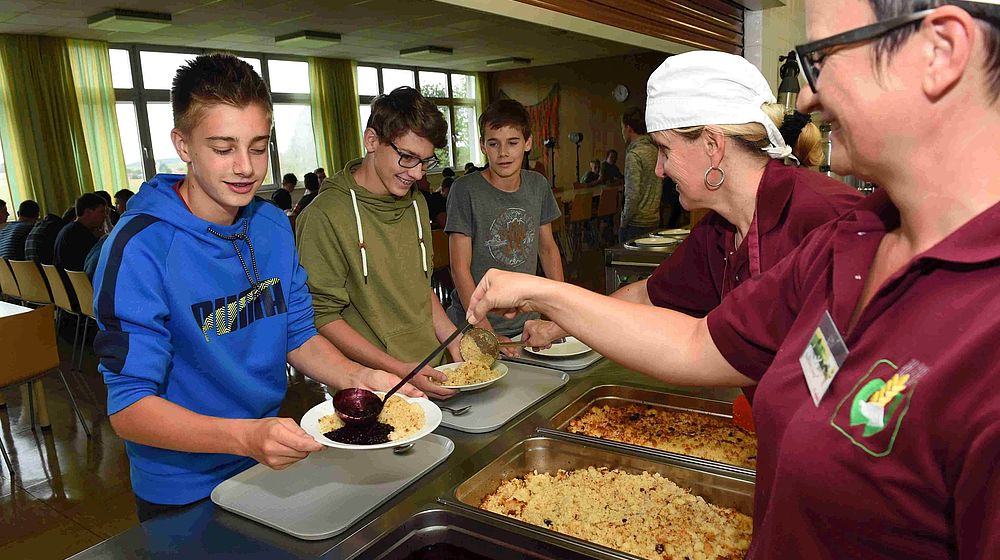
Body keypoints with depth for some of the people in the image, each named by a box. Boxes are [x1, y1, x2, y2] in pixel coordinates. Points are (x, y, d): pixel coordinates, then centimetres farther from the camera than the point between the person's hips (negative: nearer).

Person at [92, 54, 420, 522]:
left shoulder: (273, 225, -5)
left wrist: (360, 377, -17)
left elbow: (298, 337, 1)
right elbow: (129, 407, -25)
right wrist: (245, 437, -40)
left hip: (271, 466, 6)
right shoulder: (141, 246, -24)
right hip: (184, 494, -5)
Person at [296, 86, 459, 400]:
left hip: (433, 376, 5)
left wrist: (453, 340, 6)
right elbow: (322, 316, -11)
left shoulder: (416, 204, 11)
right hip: (372, 385, -5)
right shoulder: (325, 216, -13)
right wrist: (399, 370, -16)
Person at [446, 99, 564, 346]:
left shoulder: (538, 186, 2)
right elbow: (460, 267, -15)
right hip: (475, 326, -4)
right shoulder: (465, 190, -14)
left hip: (526, 323, 5)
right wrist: (487, 334, -19)